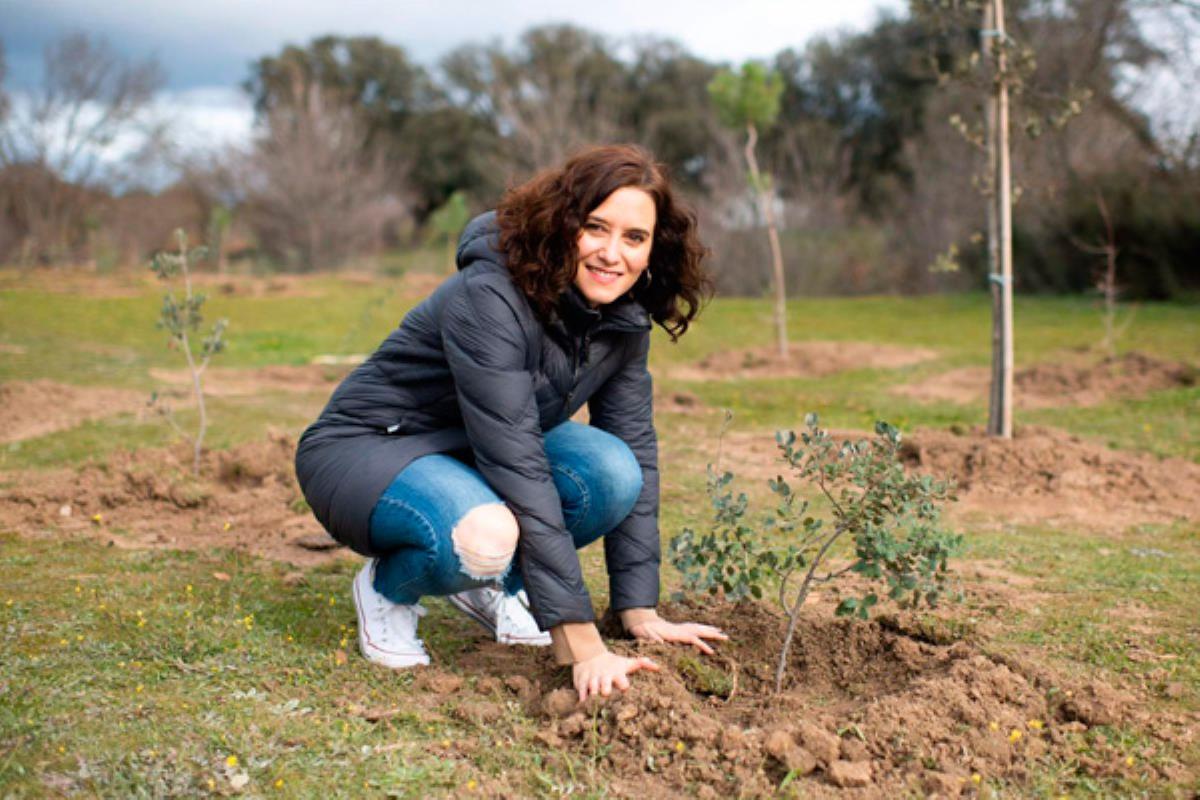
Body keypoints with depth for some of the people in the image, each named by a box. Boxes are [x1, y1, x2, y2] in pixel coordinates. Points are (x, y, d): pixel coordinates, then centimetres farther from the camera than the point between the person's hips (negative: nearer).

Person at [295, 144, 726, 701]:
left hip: (480, 456, 7)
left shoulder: (622, 315, -8)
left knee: (612, 471, -22)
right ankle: (388, 588, -3)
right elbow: (519, 470, -35)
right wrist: (581, 647, -36)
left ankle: (491, 584, 4)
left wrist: (640, 614, -10)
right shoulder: (490, 299, -30)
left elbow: (636, 452, -4)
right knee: (485, 535, -38)